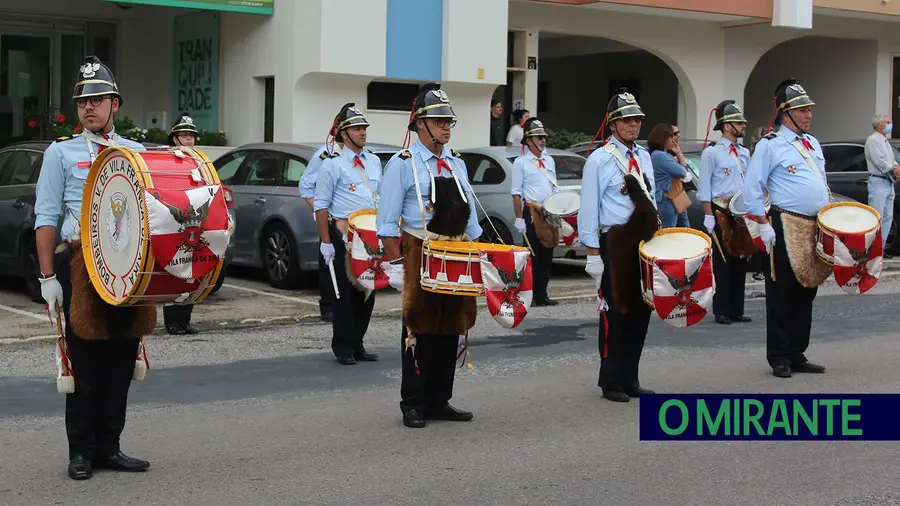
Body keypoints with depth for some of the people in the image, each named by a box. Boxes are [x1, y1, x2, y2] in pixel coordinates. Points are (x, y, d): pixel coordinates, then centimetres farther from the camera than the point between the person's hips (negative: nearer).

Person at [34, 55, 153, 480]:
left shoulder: (137, 153, 14)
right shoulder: (61, 153, 6)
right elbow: (46, 219, 1)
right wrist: (48, 277, -6)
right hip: (80, 264, -3)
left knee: (122, 361, 6)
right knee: (85, 362, -1)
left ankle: (109, 447, 16)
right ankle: (81, 452, 8)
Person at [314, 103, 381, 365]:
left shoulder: (374, 161, 13)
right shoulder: (333, 164, -6)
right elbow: (321, 205, -8)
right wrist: (326, 242, -13)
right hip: (344, 235, -6)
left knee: (367, 290, 9)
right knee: (346, 292, -2)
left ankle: (357, 344, 19)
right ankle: (343, 346, 7)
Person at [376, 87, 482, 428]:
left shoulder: (456, 163, 14)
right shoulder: (403, 163, -5)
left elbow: (470, 215, 18)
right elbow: (388, 220, -8)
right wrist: (396, 263, -13)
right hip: (419, 255, -6)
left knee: (450, 330, 8)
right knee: (419, 330, 0)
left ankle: (439, 402, 18)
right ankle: (413, 405, 8)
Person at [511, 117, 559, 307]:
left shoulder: (549, 161, 15)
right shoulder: (521, 162, -2)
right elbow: (516, 193, -6)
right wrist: (519, 219, -12)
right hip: (532, 213, -6)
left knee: (547, 255, 7)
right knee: (533, 255, -6)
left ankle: (542, 294, 13)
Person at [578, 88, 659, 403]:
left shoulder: (644, 157, 13)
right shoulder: (599, 160, -7)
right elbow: (589, 209, -9)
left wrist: (656, 237, 14)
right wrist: (593, 253, -13)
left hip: (644, 242, 6)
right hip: (615, 243, -6)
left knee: (640, 311, 9)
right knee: (615, 312, -2)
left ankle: (630, 378, 19)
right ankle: (611, 382, 7)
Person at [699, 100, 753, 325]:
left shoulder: (745, 153, 15)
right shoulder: (712, 153, -4)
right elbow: (705, 188, -7)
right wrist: (709, 216, -13)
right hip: (722, 213, -6)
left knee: (741, 261, 7)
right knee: (722, 262, -4)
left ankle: (737, 310, 14)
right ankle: (722, 312, 2)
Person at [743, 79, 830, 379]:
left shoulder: (812, 143, 17)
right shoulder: (770, 145, -6)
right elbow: (752, 189, -9)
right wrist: (763, 225, -14)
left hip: (816, 228, 7)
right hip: (786, 228, -7)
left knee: (805, 294, 11)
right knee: (781, 296, -2)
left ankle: (798, 355, 19)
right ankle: (779, 359, 4)